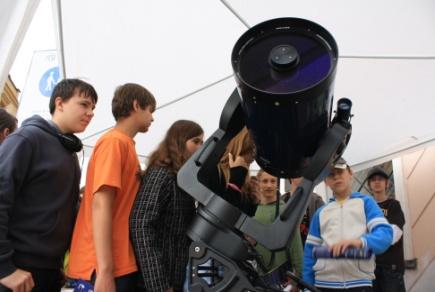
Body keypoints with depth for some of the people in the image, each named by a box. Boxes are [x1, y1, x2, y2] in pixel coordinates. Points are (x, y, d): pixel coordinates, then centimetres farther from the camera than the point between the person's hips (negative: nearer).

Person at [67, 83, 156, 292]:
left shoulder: (124, 144, 14)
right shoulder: (115, 141, -12)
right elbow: (100, 204, -20)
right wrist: (105, 271, -23)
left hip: (120, 259, 9)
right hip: (110, 265, -9)